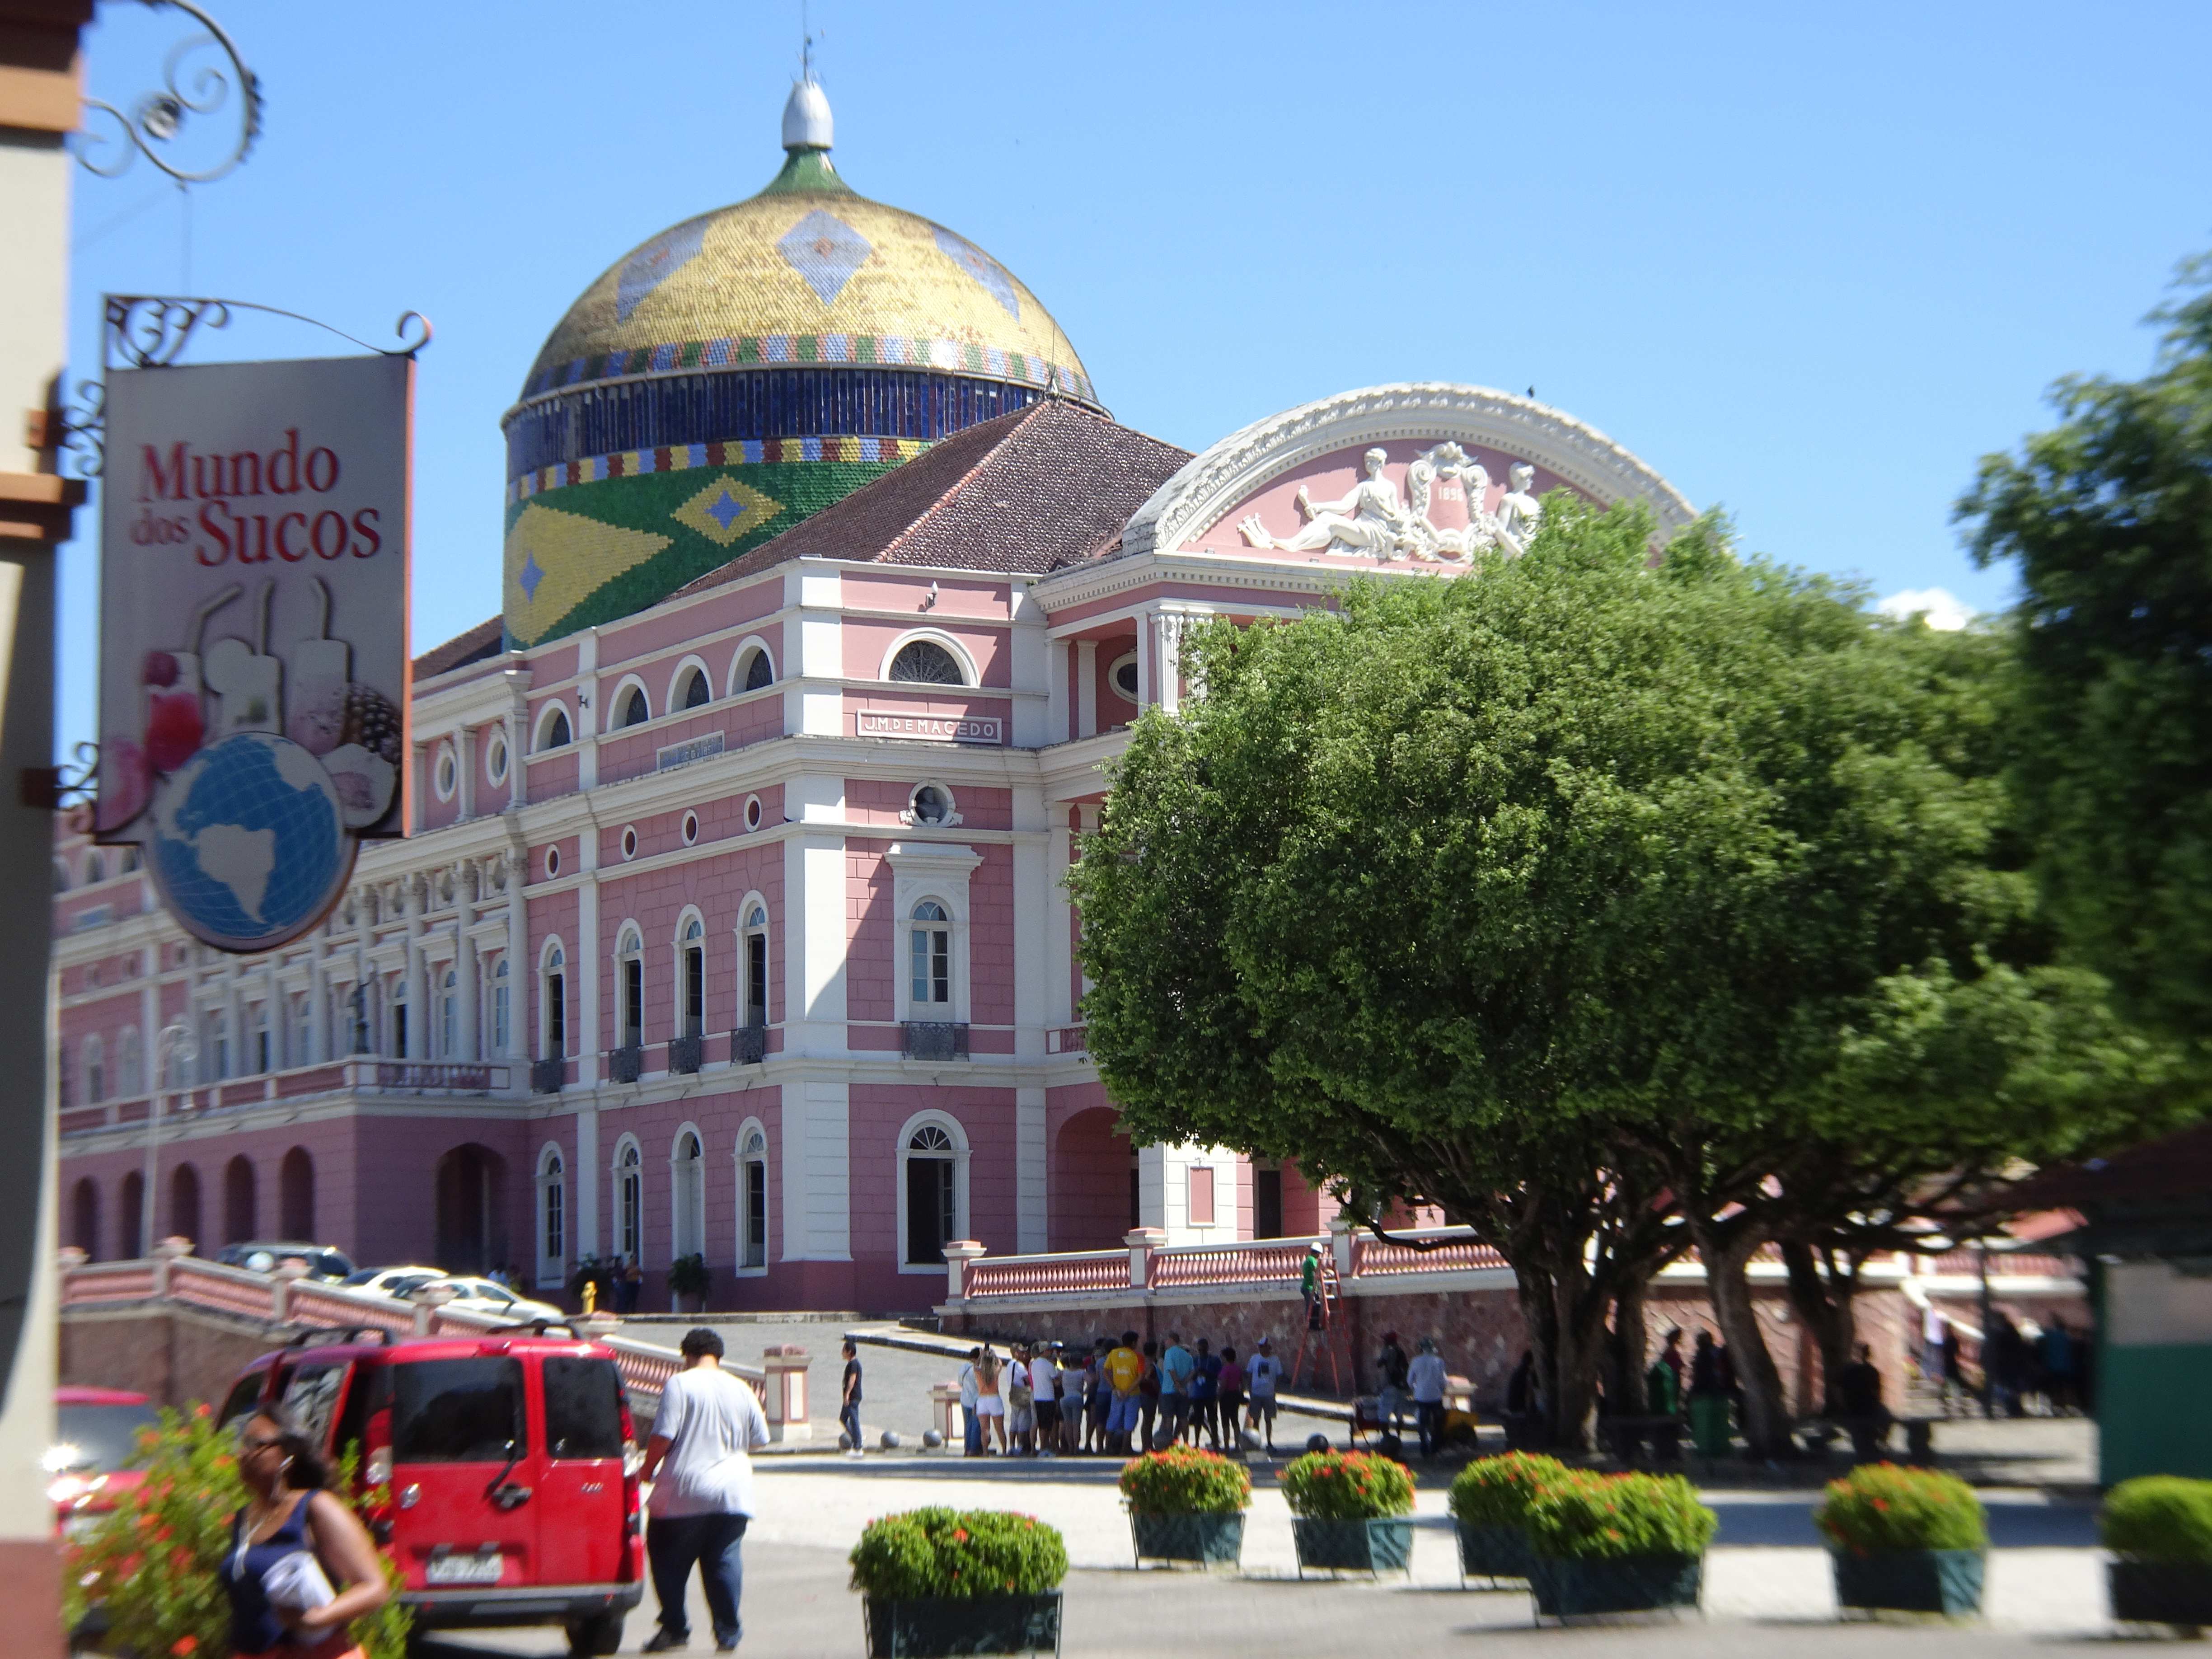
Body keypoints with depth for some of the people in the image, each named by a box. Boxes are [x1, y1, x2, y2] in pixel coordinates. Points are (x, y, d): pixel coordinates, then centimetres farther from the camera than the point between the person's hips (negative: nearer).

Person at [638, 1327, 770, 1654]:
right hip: (733, 1492, 4)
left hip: (684, 1492, -4)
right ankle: (728, 1634, 5)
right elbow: (758, 1440, 14)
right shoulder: (741, 1391, 8)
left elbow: (663, 1436, -13)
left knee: (669, 1562, 9)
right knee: (725, 1563, 7)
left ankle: (674, 1629, 8)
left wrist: (647, 1470, 2)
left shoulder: (680, 1385, -7)